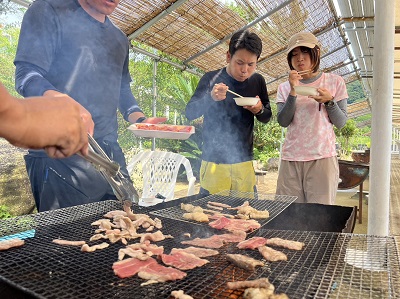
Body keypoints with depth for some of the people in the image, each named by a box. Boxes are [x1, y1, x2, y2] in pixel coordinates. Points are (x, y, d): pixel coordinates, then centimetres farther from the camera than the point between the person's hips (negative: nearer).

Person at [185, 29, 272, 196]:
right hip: (214, 162, -3)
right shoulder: (211, 79, -5)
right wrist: (210, 98, -24)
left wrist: (260, 110, -9)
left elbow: (267, 118, 15)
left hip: (244, 163, 3)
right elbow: (189, 113, -5)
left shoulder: (257, 81, 4)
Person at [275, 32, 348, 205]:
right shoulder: (285, 88, 11)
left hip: (322, 158, -1)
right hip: (290, 158, 2)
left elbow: (341, 123, 4)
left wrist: (329, 101, -13)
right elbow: (283, 122, -2)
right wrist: (293, 91, -11)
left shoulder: (335, 82, 7)